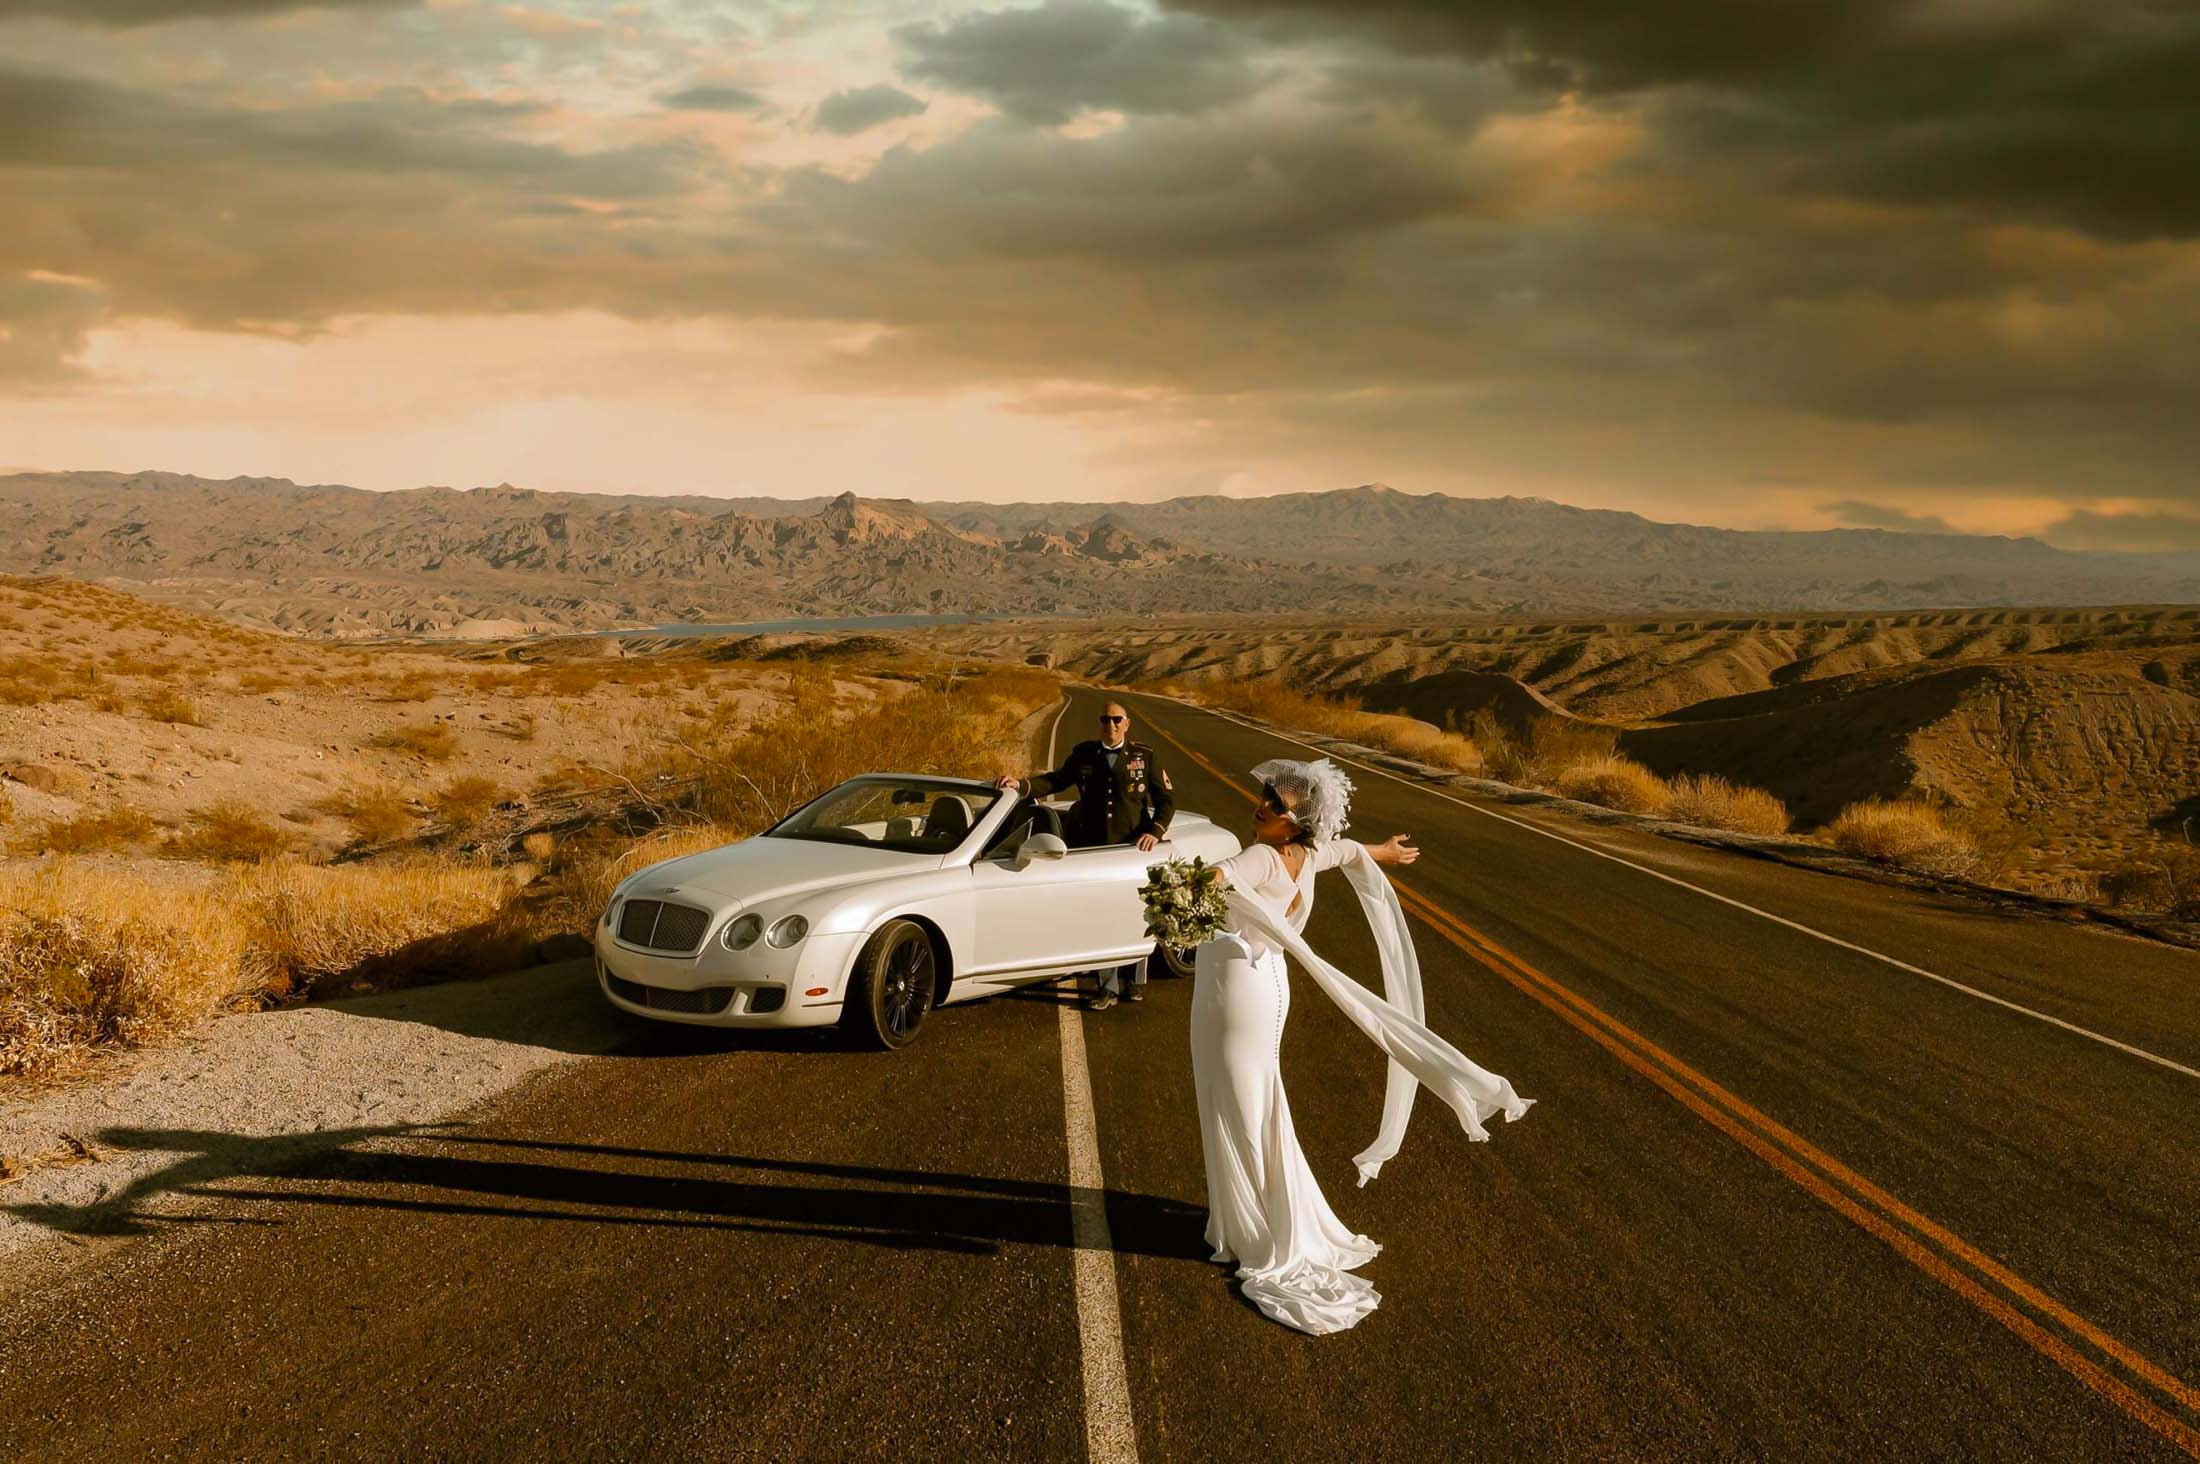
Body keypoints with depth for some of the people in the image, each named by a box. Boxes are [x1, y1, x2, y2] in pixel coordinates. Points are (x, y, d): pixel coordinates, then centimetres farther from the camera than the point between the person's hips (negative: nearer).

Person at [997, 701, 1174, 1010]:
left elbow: (1166, 798, 3)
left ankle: (1135, 980, 28)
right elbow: (1057, 780, 8)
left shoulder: (1144, 757, 0)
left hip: (1133, 848, -1)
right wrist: (1021, 784, -7)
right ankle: (1109, 987, 10)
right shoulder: (1084, 754, 4)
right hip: (1094, 849, 1)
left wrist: (1155, 831, -12)